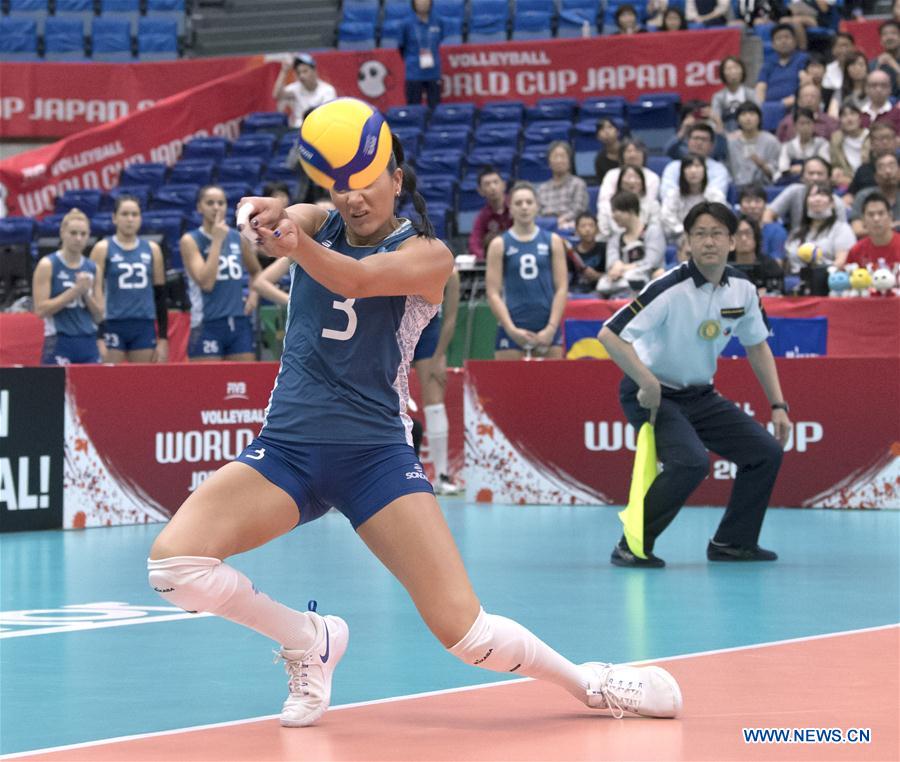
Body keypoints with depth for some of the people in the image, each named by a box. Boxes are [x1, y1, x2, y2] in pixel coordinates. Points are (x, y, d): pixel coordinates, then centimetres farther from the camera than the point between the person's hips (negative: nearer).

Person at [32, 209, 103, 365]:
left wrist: (86, 294, -5)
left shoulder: (92, 268, 11)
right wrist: (75, 290, -14)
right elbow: (41, 309, -10)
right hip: (59, 345, -5)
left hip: (89, 346, 5)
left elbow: (99, 316, 13)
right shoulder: (48, 265, -2)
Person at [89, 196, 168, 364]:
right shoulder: (103, 249, 1)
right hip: (113, 326, -3)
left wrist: (163, 338, 7)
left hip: (145, 326, 3)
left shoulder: (152, 249, 9)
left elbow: (160, 295, 12)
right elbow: (95, 292, -3)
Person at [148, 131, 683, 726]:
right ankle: (310, 642, 6)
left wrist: (296, 246, -49)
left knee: (464, 629, -13)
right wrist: (276, 216, -46)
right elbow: (291, 219, -20)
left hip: (375, 452, -3)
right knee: (173, 560, -20)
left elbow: (355, 279, -27)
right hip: (286, 447, 3)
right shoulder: (321, 224, 6)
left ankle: (591, 683, 17)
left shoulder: (426, 255, -5)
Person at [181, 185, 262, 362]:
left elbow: (256, 272, 27)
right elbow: (206, 282, -16)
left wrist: (254, 294, 8)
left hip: (240, 324, 4)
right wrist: (217, 240, -14)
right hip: (207, 326, -4)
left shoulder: (239, 239, 10)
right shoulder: (190, 241, -3)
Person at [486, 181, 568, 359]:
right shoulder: (500, 245, 4)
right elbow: (493, 293, -1)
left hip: (547, 330, 1)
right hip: (512, 329, -1)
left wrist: (551, 328, -7)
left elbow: (562, 288, 4)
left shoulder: (553, 241, 8)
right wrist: (511, 329, -11)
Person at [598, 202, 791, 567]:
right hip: (652, 396, -7)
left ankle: (733, 541, 15)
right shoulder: (671, 288, -24)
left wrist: (778, 405, 8)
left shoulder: (743, 290, -4)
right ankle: (632, 547, -14)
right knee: (691, 462, -29)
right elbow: (609, 334, -30)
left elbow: (757, 346, 12)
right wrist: (648, 383, -34)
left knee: (766, 452, -1)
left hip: (700, 396, 7)